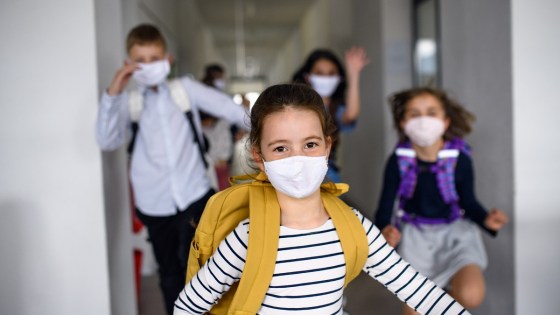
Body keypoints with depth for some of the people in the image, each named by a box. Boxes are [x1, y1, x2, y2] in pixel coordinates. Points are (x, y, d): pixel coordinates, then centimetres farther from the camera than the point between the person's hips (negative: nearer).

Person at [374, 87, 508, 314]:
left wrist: (486, 219, -23)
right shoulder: (398, 160, -13)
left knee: (471, 296, -22)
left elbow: (468, 202, -3)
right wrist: (385, 228, -28)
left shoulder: (459, 159, -15)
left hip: (454, 233, 0)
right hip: (414, 235, 1)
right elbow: (386, 204, -8)